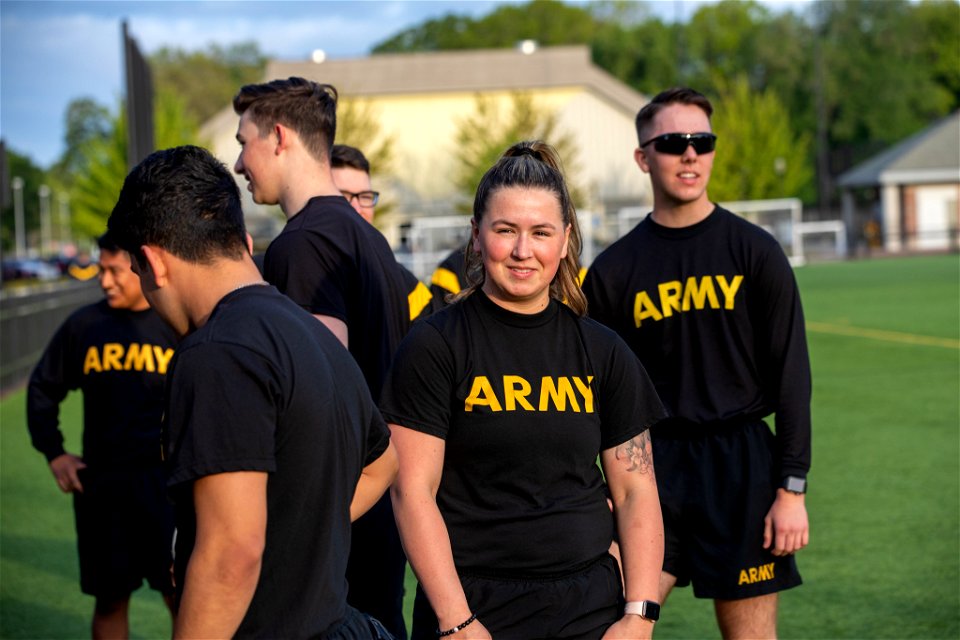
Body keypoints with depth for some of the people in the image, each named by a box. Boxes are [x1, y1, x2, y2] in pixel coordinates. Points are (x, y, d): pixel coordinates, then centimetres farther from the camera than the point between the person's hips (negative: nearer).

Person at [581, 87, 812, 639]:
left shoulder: (754, 251, 0)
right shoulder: (615, 269, 4)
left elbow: (792, 374, -1)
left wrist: (792, 488, -6)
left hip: (742, 465, -1)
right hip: (653, 465, 2)